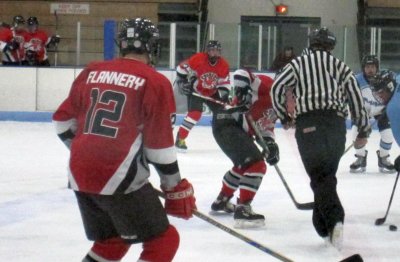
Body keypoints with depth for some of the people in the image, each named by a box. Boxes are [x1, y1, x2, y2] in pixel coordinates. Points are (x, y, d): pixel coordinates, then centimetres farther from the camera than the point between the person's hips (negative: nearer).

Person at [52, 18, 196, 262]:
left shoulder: (92, 72, 11)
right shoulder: (155, 82, -5)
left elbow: (64, 120, 16)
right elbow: (160, 143, -5)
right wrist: (176, 188, 5)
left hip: (80, 175, 7)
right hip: (119, 178, -7)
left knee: (111, 240, 25)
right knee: (164, 241, 6)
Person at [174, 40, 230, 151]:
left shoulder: (224, 65, -12)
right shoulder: (198, 59, -25)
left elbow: (224, 83, -3)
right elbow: (182, 68, -15)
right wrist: (183, 82, -18)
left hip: (212, 92, 5)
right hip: (196, 90, -5)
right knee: (195, 113, -22)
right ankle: (180, 138, -16)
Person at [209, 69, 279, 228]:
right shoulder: (266, 86, -17)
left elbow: (266, 125, 16)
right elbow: (240, 74, -28)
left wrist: (270, 144, 0)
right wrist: (242, 92, -40)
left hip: (239, 129, 11)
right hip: (227, 124, -11)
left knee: (243, 164, 31)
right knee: (256, 165, -18)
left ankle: (221, 201, 47)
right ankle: (242, 209, -19)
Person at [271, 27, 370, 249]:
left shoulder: (298, 64, 14)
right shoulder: (341, 67, 17)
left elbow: (276, 89, 6)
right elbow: (356, 99, 11)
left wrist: (284, 116, 21)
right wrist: (364, 131, 19)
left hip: (307, 124, -2)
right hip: (336, 122, 2)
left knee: (320, 176, -5)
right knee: (328, 174, 16)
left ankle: (334, 221, -24)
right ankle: (323, 222, 13)